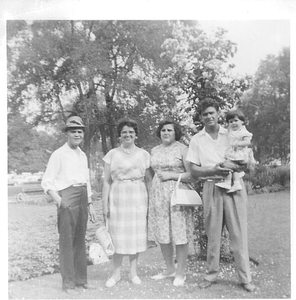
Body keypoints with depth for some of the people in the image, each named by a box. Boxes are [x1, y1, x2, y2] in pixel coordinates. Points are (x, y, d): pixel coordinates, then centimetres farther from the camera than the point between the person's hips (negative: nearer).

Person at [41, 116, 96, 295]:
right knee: (67, 241, -2)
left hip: (82, 199, 6)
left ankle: (81, 279, 21)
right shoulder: (59, 154, -4)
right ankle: (68, 283, 8)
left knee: (80, 240, 11)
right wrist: (58, 199, -22)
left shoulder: (83, 155, 15)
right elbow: (47, 182, -7)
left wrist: (90, 204, 19)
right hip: (67, 199, -6)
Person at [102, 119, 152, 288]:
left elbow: (148, 180, 9)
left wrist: (150, 201, 2)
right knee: (118, 235, 1)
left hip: (138, 198, 1)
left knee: (136, 234, 6)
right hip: (118, 197, -1)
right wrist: (105, 203, -2)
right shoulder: (112, 154, 3)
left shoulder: (144, 154, 6)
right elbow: (107, 181, 3)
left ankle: (134, 272, 20)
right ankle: (116, 273, 16)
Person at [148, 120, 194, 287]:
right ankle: (170, 269, 27)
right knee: (162, 235, 9)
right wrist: (151, 195, 15)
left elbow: (192, 174, -7)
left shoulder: (182, 149, -3)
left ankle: (181, 273, 13)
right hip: (158, 195, 6)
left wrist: (171, 175, -14)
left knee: (180, 235, -2)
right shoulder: (155, 150, 14)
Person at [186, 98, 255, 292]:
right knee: (213, 233, 7)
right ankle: (212, 275, 21)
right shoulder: (196, 140, 7)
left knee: (239, 233, 2)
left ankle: (245, 278, 13)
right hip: (211, 188, 1)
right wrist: (214, 170, -16)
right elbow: (194, 171, 2)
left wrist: (232, 166, -17)